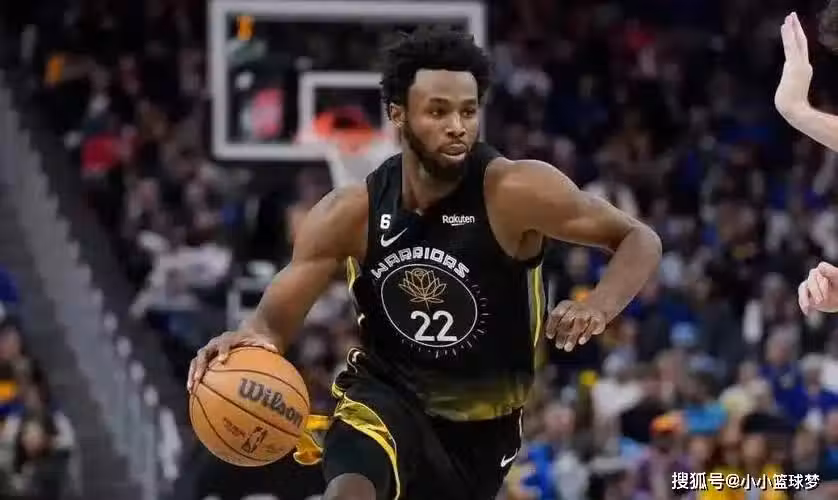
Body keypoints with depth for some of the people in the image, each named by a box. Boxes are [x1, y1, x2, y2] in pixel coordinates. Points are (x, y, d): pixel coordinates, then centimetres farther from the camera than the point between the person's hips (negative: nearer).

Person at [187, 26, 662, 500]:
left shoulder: (513, 193, -23)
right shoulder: (351, 214, -14)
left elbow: (640, 240, -17)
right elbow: (274, 321, -10)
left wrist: (600, 305, -38)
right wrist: (247, 340, -35)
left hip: (482, 424, 1)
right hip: (387, 394, -1)